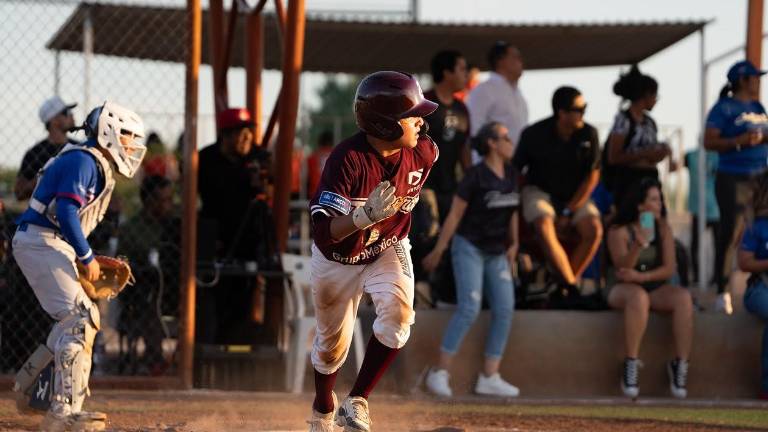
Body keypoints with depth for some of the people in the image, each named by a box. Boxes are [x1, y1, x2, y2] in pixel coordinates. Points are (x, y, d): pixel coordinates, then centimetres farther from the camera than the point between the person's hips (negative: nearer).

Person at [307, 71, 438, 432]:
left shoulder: (423, 152, -18)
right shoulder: (348, 159, -33)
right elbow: (324, 232, -38)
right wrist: (366, 216, -53)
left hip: (388, 251, 3)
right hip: (338, 258, -3)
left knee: (398, 313, -27)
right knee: (333, 343, 14)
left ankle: (356, 402, -13)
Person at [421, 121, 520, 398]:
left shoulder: (511, 176, 6)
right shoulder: (476, 176, -13)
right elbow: (455, 215, -11)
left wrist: (513, 245, 15)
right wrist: (438, 250, -10)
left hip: (497, 252, 7)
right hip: (470, 247, -7)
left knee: (504, 310, -1)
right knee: (469, 308, -16)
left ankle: (489, 377, 4)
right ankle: (440, 373, -10)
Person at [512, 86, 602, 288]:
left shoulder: (588, 134, -9)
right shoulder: (534, 134, -15)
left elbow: (592, 175, -2)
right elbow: (515, 172, -4)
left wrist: (569, 211, -8)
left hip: (574, 195, 3)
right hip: (539, 190, -3)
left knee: (594, 229, -23)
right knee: (545, 226, -33)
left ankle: (564, 285, -17)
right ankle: (571, 285, -29)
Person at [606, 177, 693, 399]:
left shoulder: (663, 229, 3)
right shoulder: (619, 231, -7)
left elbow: (669, 269, -4)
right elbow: (623, 268, -17)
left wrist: (641, 277, -20)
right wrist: (638, 246, -35)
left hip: (655, 287, 4)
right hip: (621, 289, -4)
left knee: (683, 297, -28)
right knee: (638, 297, -40)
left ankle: (680, 365, -24)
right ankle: (630, 364, -34)